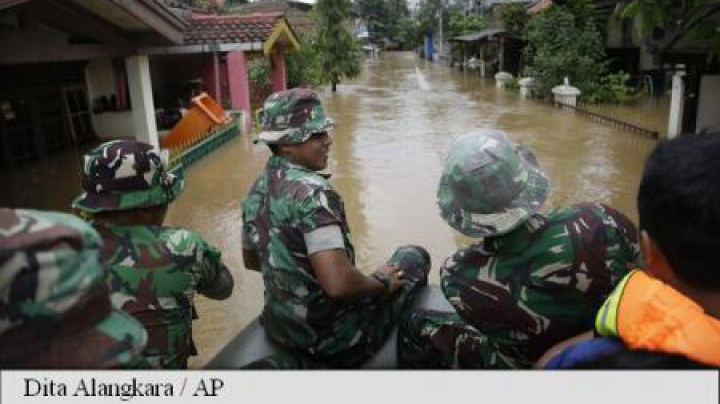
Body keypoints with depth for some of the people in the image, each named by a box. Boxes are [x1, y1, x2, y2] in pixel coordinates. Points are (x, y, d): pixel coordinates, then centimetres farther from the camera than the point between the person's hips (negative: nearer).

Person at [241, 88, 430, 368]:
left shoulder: (257, 191, 0)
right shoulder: (312, 191, -27)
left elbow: (251, 260, 15)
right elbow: (339, 285, -33)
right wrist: (382, 281, -14)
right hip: (336, 343, -8)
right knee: (415, 257, 9)